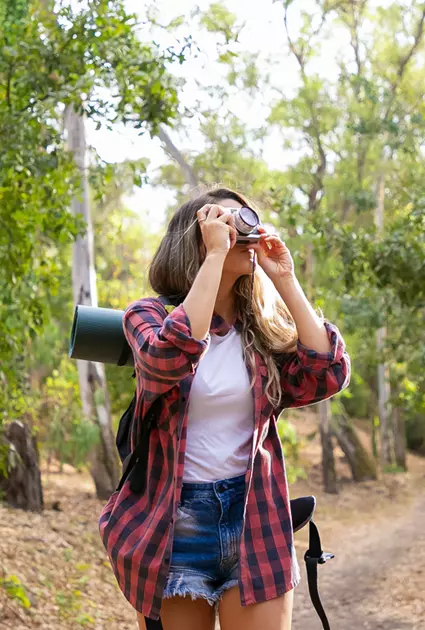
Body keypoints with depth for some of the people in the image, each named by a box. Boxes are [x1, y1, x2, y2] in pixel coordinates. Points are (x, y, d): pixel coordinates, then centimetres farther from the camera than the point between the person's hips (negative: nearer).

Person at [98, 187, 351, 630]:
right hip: (173, 525, -2)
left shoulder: (264, 329, 6)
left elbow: (329, 376, -10)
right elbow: (168, 359, -26)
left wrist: (284, 280, -7)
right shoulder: (150, 315, -3)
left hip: (256, 521, 3)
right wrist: (216, 254, -21)